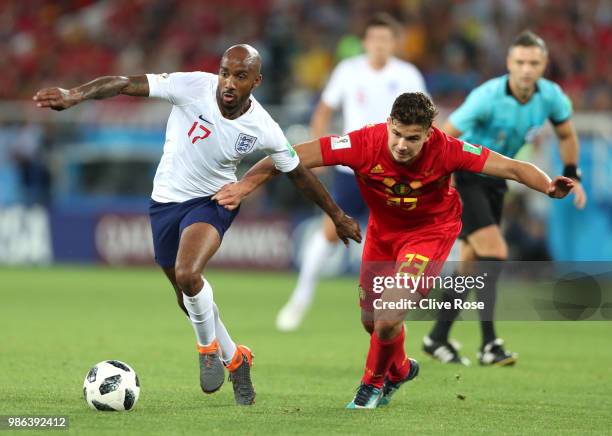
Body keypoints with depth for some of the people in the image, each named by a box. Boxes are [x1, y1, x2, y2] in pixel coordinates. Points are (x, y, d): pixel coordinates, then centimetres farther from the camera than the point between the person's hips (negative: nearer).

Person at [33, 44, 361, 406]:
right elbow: (125, 84, -27)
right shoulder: (192, 87, -22)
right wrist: (75, 95, -43)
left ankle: (209, 347, -1)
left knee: (188, 275, -30)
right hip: (166, 200, 2)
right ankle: (235, 361, 37)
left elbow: (300, 175, 0)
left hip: (214, 201, -2)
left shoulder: (264, 130, -17)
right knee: (188, 298, 12)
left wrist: (338, 217, 9)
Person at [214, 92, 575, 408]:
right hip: (383, 229, 3)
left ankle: (374, 383, 16)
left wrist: (549, 186, -43)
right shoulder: (366, 144, -31)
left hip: (431, 230, -3)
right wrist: (245, 185, -36)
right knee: (372, 320, 16)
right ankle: (400, 369, 50)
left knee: (388, 320, -17)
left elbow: (511, 168, -26)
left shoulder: (446, 150, -32)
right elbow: (291, 157, -29)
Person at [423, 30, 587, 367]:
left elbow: (566, 135, 11)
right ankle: (489, 345, -18)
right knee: (494, 253, -19)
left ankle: (437, 339, 24)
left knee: (472, 265, 12)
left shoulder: (551, 97, -11)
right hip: (464, 177, -7)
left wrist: (572, 176, 6)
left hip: (494, 182, 7)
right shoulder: (487, 97, -28)